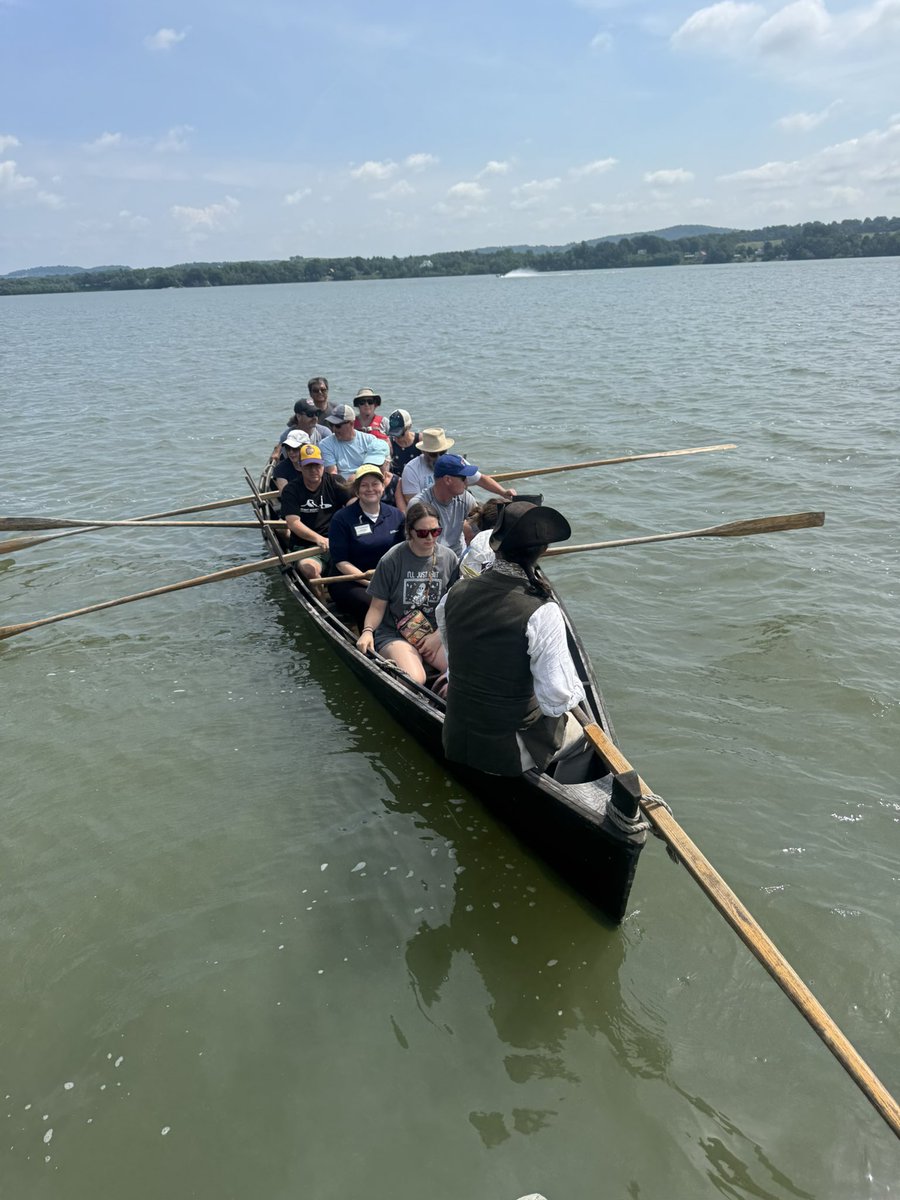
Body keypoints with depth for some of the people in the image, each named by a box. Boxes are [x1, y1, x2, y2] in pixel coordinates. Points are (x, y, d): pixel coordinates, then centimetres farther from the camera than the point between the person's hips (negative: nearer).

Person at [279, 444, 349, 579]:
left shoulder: (335, 482, 10)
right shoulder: (291, 490, 4)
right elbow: (293, 523, -9)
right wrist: (319, 539, -24)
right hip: (304, 546, -1)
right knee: (309, 568, -35)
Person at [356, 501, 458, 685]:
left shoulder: (449, 558, 2)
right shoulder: (392, 560, -8)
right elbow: (378, 607, -3)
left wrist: (438, 636, -6)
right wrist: (367, 631, -21)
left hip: (436, 633, 3)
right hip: (394, 634, -3)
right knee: (414, 680, -31)